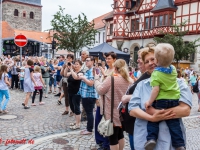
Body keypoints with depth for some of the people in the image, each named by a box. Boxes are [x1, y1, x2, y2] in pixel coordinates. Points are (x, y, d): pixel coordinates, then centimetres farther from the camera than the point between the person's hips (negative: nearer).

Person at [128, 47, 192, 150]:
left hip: (171, 141, -1)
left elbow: (185, 110, -13)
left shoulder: (178, 83, -1)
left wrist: (152, 111, -16)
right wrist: (152, 118, -20)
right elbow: (132, 110, -2)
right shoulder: (141, 85, 6)